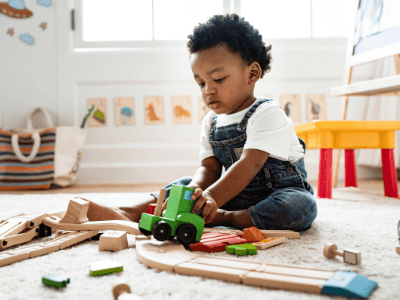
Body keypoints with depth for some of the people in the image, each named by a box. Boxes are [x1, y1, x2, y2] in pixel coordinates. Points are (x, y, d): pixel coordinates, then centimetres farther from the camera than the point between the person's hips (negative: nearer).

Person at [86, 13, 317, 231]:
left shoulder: (267, 114, -18)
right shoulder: (211, 122, 4)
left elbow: (249, 165, -30)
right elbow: (210, 168, -4)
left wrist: (211, 199, -42)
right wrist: (195, 193, -28)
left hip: (283, 191, -5)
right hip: (235, 193, 6)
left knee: (301, 206, -36)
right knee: (186, 184, -5)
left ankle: (222, 218, -31)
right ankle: (133, 213, -19)